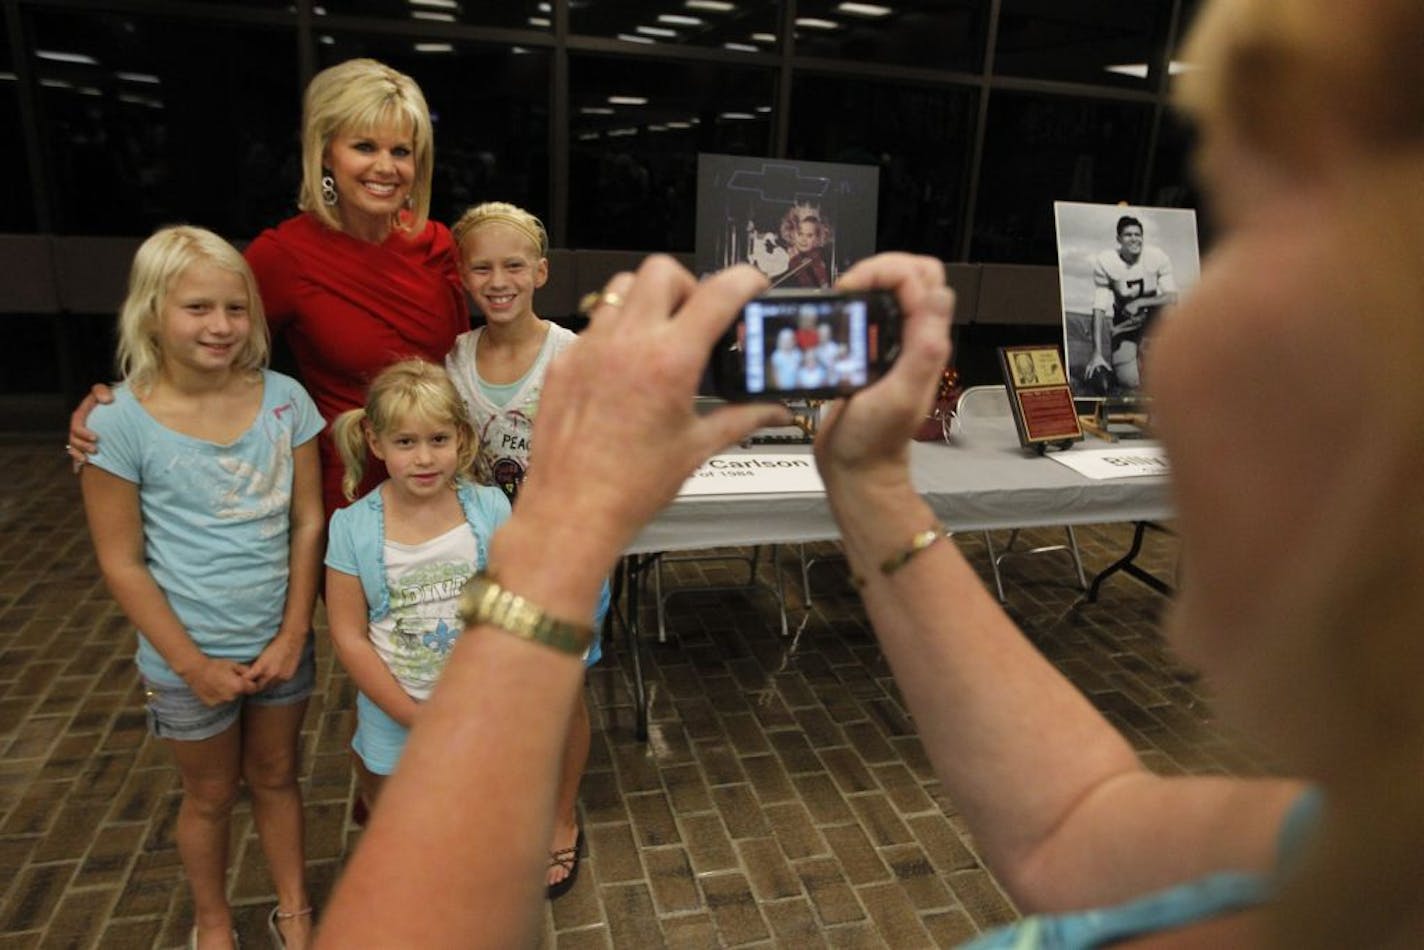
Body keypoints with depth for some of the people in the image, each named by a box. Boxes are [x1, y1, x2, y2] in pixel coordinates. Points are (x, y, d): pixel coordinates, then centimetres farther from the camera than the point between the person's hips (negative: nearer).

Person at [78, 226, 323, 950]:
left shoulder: (285, 399, -9)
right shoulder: (121, 422, -16)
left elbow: (308, 523, -5)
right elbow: (121, 563, -11)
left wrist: (292, 636, -8)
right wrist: (195, 664, -11)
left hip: (281, 645, 2)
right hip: (190, 659, -2)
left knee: (276, 776, 21)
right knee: (211, 794, 19)